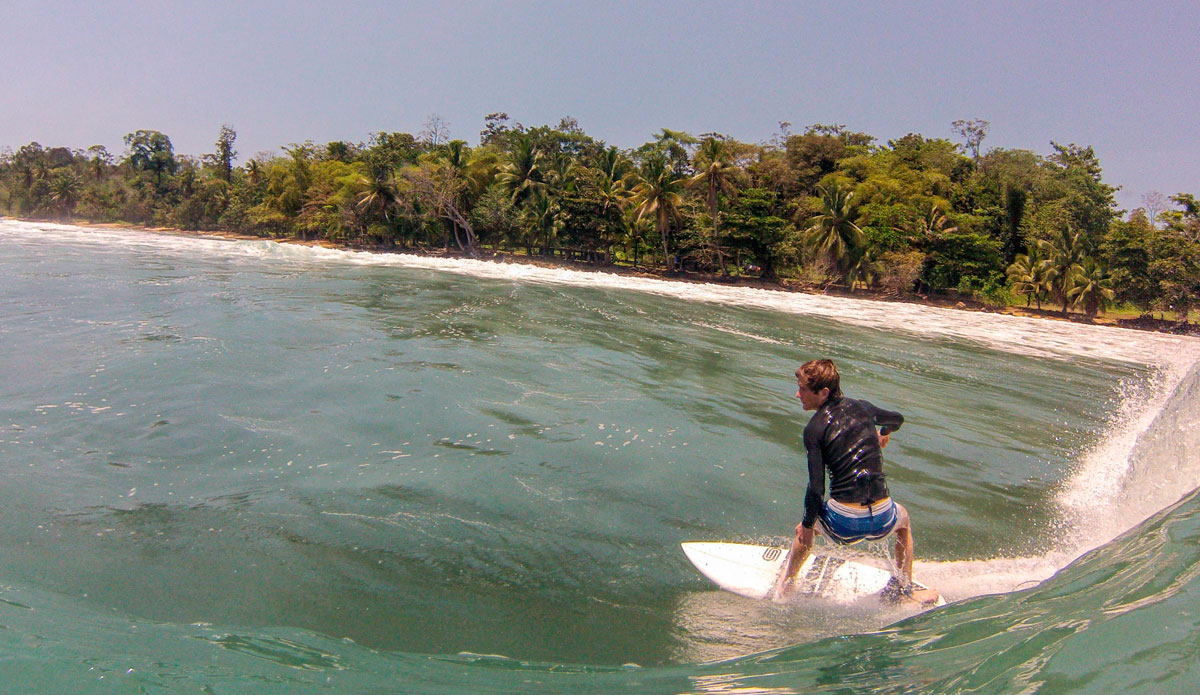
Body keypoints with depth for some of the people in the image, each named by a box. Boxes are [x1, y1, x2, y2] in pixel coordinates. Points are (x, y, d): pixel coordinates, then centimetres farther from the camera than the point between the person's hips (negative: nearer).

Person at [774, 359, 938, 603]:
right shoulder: (861, 407, 5)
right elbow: (897, 419, 29)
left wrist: (807, 525, 4)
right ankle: (907, 590, 41)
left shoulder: (814, 429, -9)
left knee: (805, 528, 31)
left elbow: (816, 489, -11)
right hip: (882, 520, 3)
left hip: (843, 524, -3)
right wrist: (883, 433, 51)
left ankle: (784, 587, 41)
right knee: (903, 518, 39)